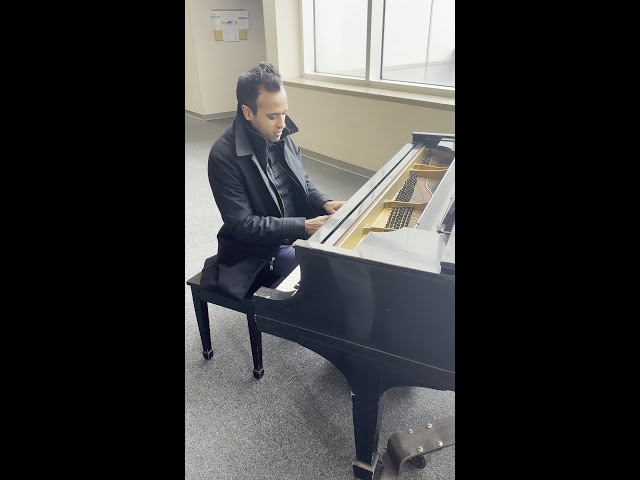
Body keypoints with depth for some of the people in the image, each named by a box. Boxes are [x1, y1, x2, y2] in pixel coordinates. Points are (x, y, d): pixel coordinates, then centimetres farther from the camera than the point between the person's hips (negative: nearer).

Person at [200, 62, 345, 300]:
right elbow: (241, 225, -21)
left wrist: (325, 202, -8)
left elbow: (302, 181, 12)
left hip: (299, 230, 7)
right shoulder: (224, 155, -21)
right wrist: (303, 226, -25)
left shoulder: (280, 135, 0)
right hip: (261, 249, -7)